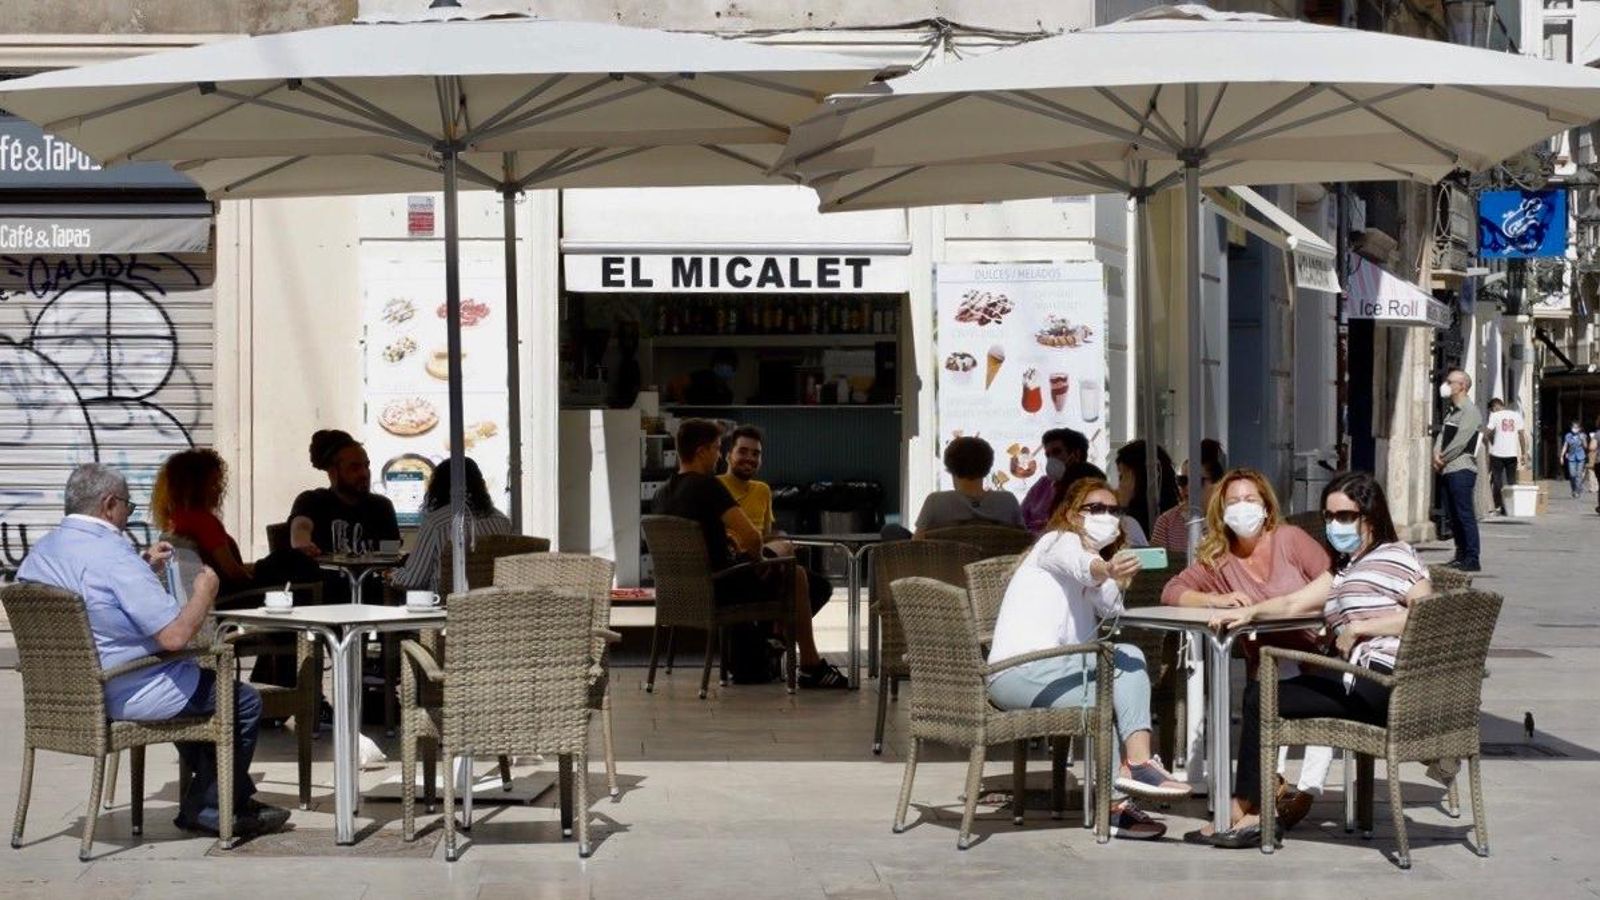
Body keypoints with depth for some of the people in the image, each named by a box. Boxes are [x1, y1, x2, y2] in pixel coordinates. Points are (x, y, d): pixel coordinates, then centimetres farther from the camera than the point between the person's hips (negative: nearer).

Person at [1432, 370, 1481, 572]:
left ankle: (1472, 559, -12)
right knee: (1452, 516, 12)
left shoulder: (1469, 411, -9)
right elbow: (1442, 435, 14)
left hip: (1462, 470, -10)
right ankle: (1461, 554, 20)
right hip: (1449, 471, 10)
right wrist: (1437, 455, -5)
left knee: (1465, 514, -11)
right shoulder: (1451, 413, 20)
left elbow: (1460, 441, -16)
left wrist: (1442, 459, -7)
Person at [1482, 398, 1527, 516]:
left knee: (1497, 481, 3)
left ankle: (1498, 507, -1)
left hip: (1497, 453, -3)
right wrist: (1524, 453, 8)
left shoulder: (1495, 416, -3)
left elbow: (1486, 433, -12)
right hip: (1512, 453, 3)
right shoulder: (1516, 415, 8)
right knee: (1512, 481, 9)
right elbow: (1522, 435, 6)